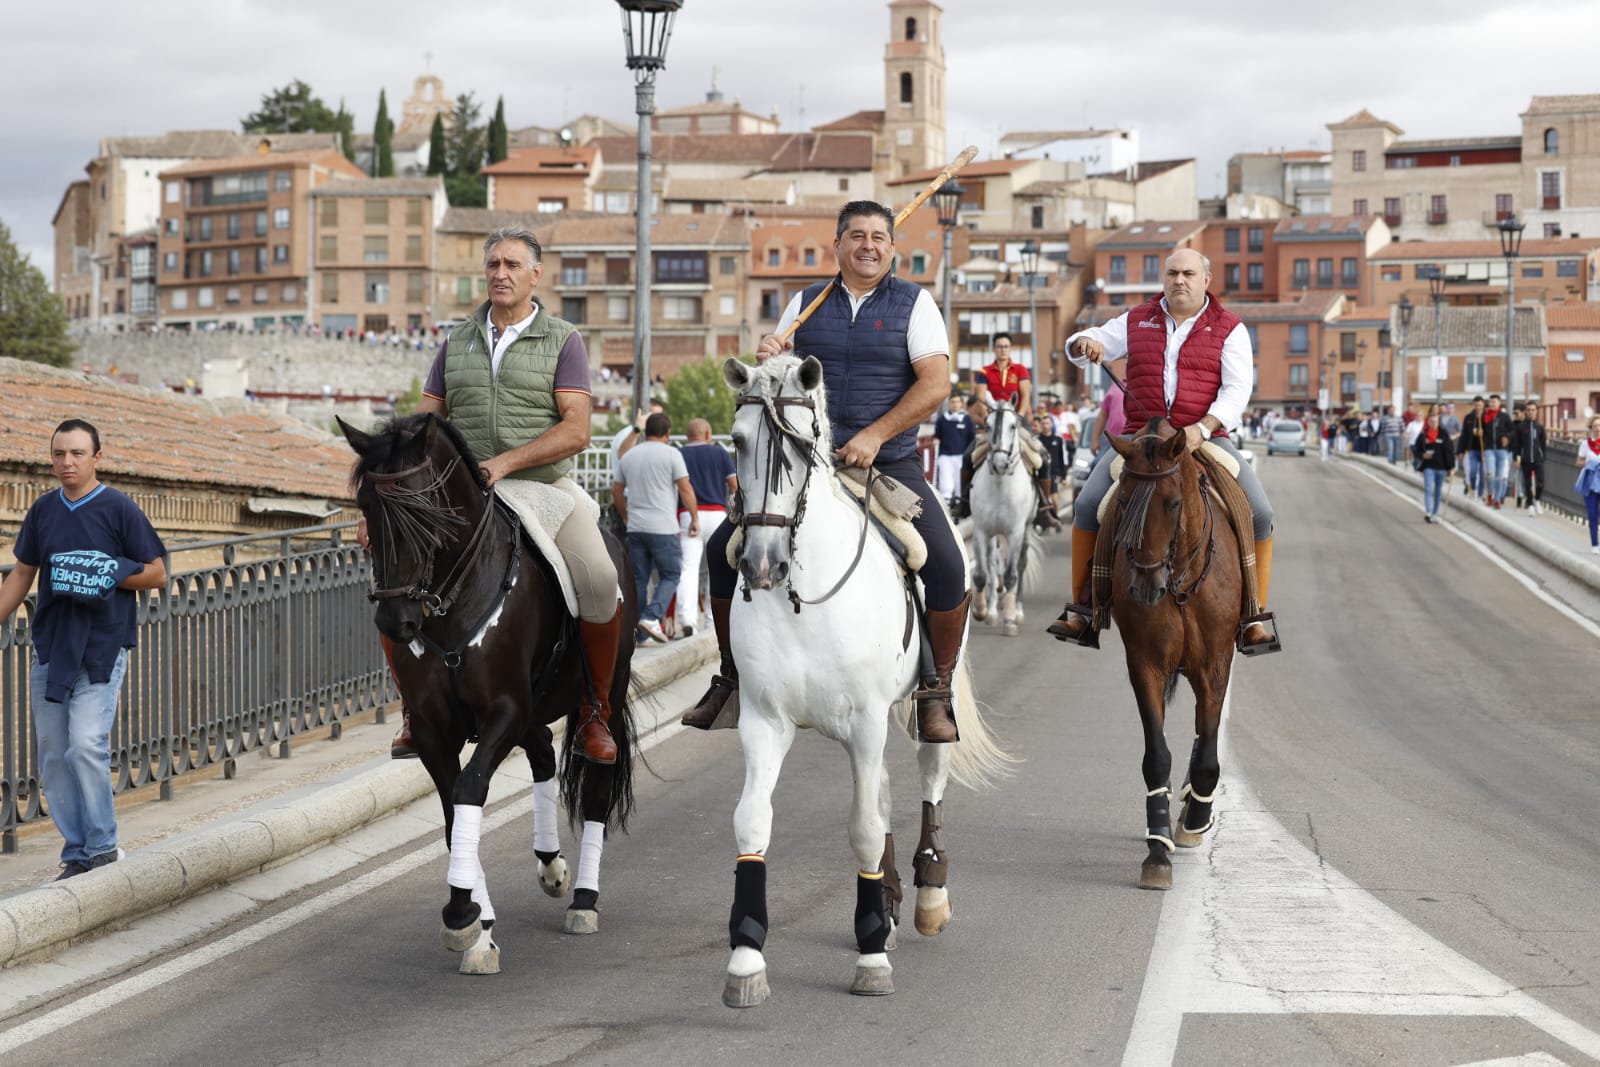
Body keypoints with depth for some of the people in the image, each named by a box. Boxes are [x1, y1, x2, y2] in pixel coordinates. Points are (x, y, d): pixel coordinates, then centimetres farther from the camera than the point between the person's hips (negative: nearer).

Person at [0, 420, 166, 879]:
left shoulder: (119, 509, -6)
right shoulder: (43, 510, 8)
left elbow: (157, 574, -3)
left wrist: (106, 578, -17)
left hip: (102, 650, -5)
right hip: (50, 647, 5)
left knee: (86, 746, -17)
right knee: (53, 756, 6)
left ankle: (103, 848, -4)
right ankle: (77, 855, 15)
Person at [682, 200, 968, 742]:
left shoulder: (914, 303, 1)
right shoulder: (806, 305, 9)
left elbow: (935, 384, -8)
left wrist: (875, 436, -17)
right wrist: (766, 359, -11)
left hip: (889, 463, -3)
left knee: (947, 567, -22)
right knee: (723, 549, -6)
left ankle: (937, 692, -4)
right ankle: (730, 676, 11)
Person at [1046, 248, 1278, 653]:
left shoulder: (1229, 329, 3)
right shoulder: (1137, 321, 10)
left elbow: (1237, 390, -6)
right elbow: (1078, 348, 14)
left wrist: (1203, 428, -22)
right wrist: (1085, 344, -12)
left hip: (1205, 436, -1)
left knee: (1259, 513, -18)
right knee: (1088, 505, -15)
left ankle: (1254, 616, -5)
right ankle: (1080, 608, -4)